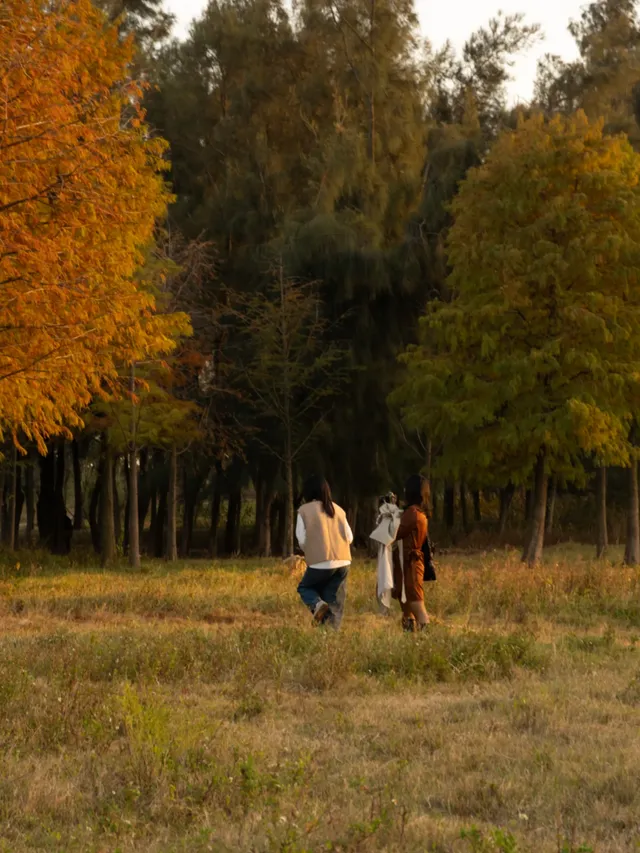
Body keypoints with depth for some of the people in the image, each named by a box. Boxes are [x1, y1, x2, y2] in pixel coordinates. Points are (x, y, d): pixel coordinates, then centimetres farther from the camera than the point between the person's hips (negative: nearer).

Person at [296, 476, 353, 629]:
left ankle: (317, 605, -9)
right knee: (334, 602, 12)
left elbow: (302, 539, -2)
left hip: (320, 563, -4)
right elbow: (349, 537, 9)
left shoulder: (305, 511, -2)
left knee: (304, 587, 20)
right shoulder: (338, 509, 10)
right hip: (343, 562, 4)